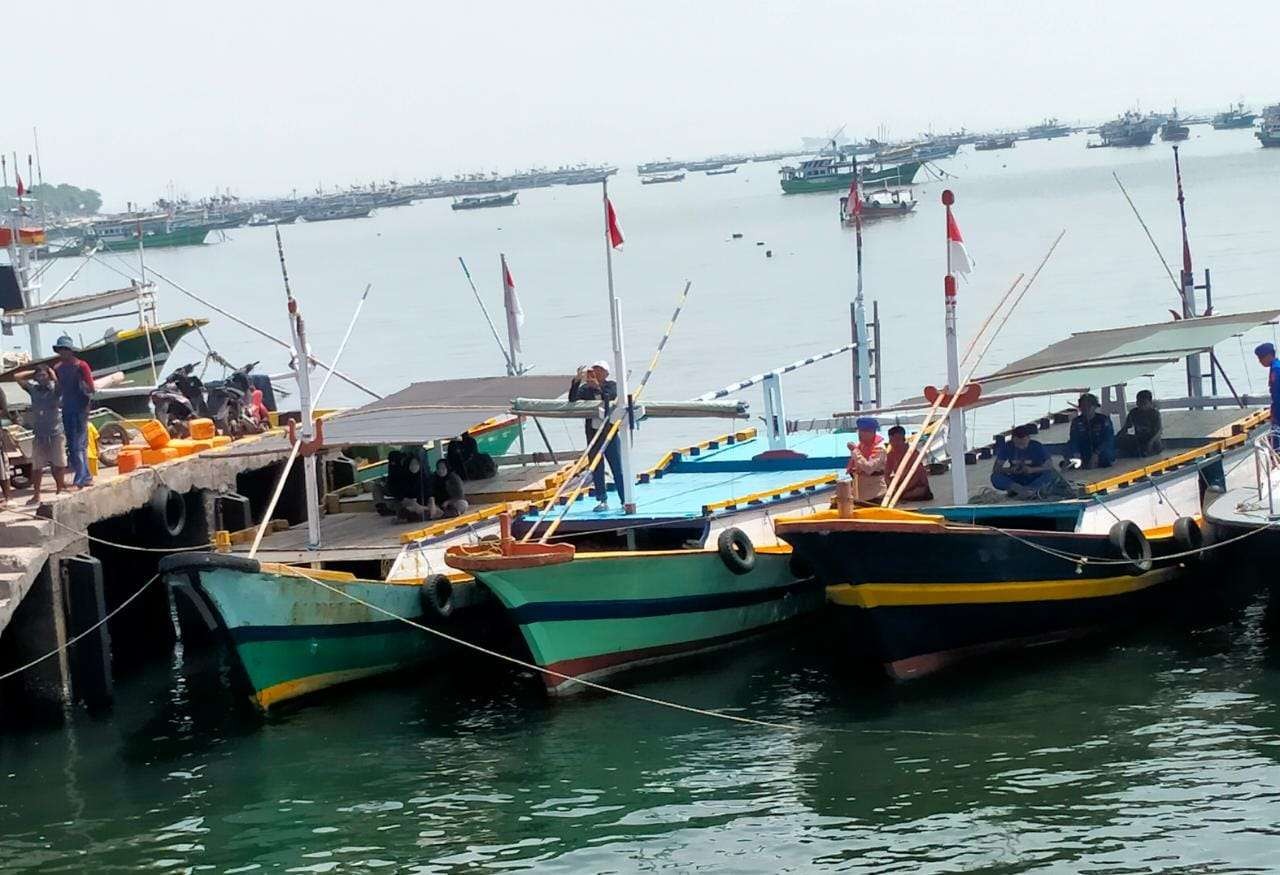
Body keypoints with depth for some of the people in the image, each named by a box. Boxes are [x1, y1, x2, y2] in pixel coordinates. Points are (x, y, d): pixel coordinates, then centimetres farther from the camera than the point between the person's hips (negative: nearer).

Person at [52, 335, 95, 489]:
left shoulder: (81, 366, -8)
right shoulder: (58, 368, 10)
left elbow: (91, 389, -8)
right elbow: (59, 390, 16)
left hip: (80, 409, -7)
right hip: (66, 409, 7)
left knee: (78, 445, -10)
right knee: (71, 445, 9)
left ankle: (80, 479, -10)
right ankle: (86, 477, 17)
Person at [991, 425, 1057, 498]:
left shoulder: (1037, 447, -10)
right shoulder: (1006, 447, -7)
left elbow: (1048, 467, -10)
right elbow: (995, 469, -7)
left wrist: (1032, 470, -26)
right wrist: (1010, 470, -27)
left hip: (1035, 481, -1)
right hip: (1015, 481, 1)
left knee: (1053, 474, -31)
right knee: (995, 477, -29)